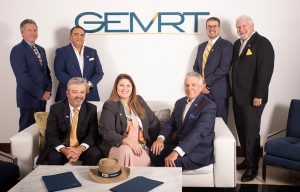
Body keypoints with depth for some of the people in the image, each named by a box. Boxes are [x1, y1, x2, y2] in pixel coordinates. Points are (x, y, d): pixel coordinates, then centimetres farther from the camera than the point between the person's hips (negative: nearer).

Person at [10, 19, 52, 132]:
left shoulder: (40, 49, 15)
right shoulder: (17, 50, -10)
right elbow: (22, 77, -17)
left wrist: (48, 90, 1)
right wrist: (41, 94, -15)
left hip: (42, 98, 7)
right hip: (29, 98, -7)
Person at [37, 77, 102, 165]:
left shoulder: (91, 109, -1)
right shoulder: (56, 108, -3)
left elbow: (93, 134, -6)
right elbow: (50, 134, -8)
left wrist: (81, 149, -26)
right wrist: (64, 150, -27)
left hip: (83, 148, 1)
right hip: (61, 148, -1)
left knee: (95, 154, -27)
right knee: (54, 157, -31)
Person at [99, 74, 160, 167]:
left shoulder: (139, 101, 14)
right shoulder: (109, 105, 0)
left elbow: (153, 122, 16)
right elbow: (106, 132, -10)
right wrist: (128, 141, -21)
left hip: (142, 147, 2)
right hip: (119, 147, -2)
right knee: (126, 150, -35)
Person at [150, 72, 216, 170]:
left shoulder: (209, 106, -12)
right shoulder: (180, 103, 14)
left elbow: (198, 132, -24)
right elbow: (170, 124, 12)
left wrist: (177, 152, -35)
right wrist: (161, 138, -12)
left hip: (200, 149, -7)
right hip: (179, 144, 7)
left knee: (173, 162, -30)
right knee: (154, 153, -16)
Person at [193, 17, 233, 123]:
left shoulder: (226, 45, -5)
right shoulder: (201, 46, 16)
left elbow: (224, 68, -15)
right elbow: (196, 67, 13)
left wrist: (206, 82, -13)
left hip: (218, 93, -5)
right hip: (202, 91, 5)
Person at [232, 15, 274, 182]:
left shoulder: (262, 43, -9)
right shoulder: (237, 44, 14)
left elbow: (265, 71, -16)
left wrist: (259, 96, -19)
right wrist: (233, 91, 11)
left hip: (252, 98, -7)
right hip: (237, 96, 7)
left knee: (251, 133, 0)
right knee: (242, 131, 13)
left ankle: (252, 167, 13)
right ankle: (248, 159, 27)